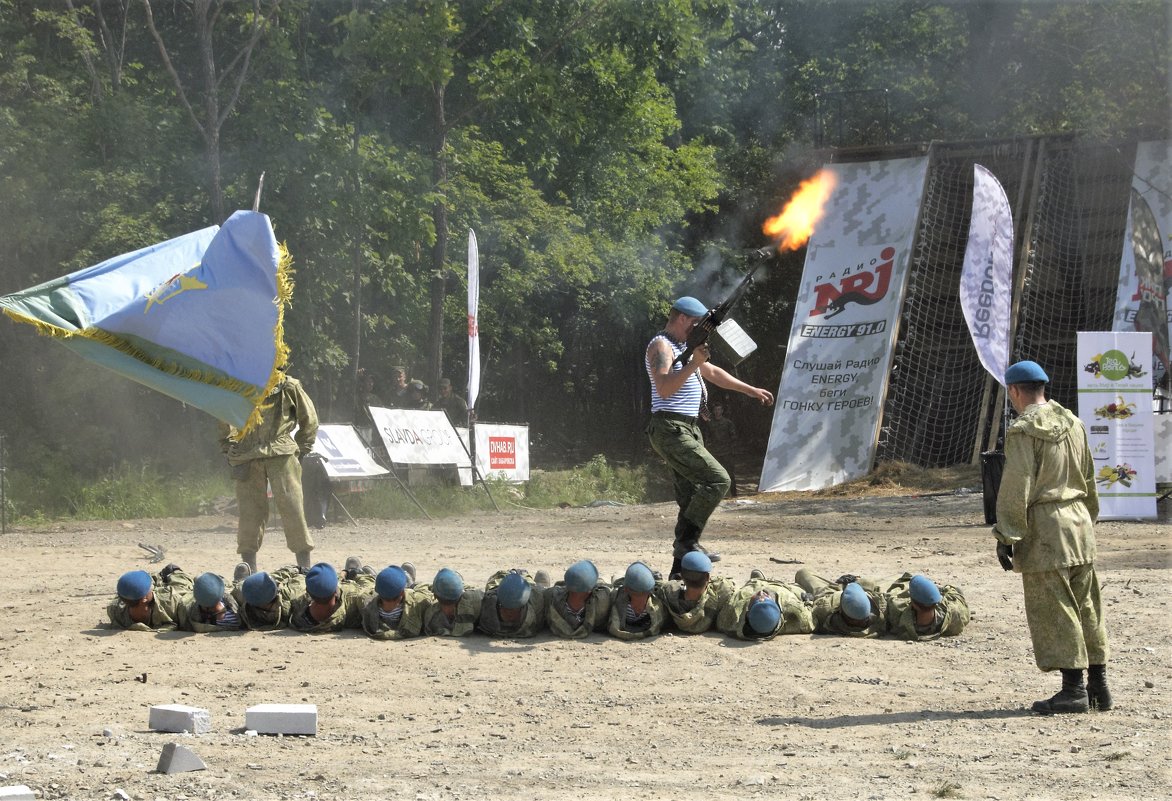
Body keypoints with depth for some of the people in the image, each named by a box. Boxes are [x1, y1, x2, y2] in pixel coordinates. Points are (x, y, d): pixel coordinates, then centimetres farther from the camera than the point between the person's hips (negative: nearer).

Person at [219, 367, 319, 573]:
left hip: (281, 455, -1)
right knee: (250, 510, -1)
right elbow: (224, 420, 20)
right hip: (247, 455, 1)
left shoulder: (289, 387, 4)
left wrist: (301, 449, 10)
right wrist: (229, 448, 13)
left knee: (292, 506, -6)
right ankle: (249, 566, 5)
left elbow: (309, 419, 14)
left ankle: (304, 566, -1)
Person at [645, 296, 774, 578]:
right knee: (717, 480, -18)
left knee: (692, 500, 6)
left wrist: (751, 390, 35)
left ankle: (679, 570, 6)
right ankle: (687, 542, -14)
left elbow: (713, 373, 34)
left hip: (688, 430, 10)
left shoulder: (686, 346, 22)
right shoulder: (661, 346, -9)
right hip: (671, 430, -10)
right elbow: (663, 388, -24)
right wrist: (693, 363, -28)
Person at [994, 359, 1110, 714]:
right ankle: (1098, 685, 16)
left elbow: (1016, 488, -15)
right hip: (1079, 523, 8)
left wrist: (1006, 536, -12)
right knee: (1087, 607, 12)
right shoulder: (1073, 424, 11)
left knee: (1054, 611, -3)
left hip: (1045, 529, -8)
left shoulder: (1023, 430, -12)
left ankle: (1074, 689, -4)